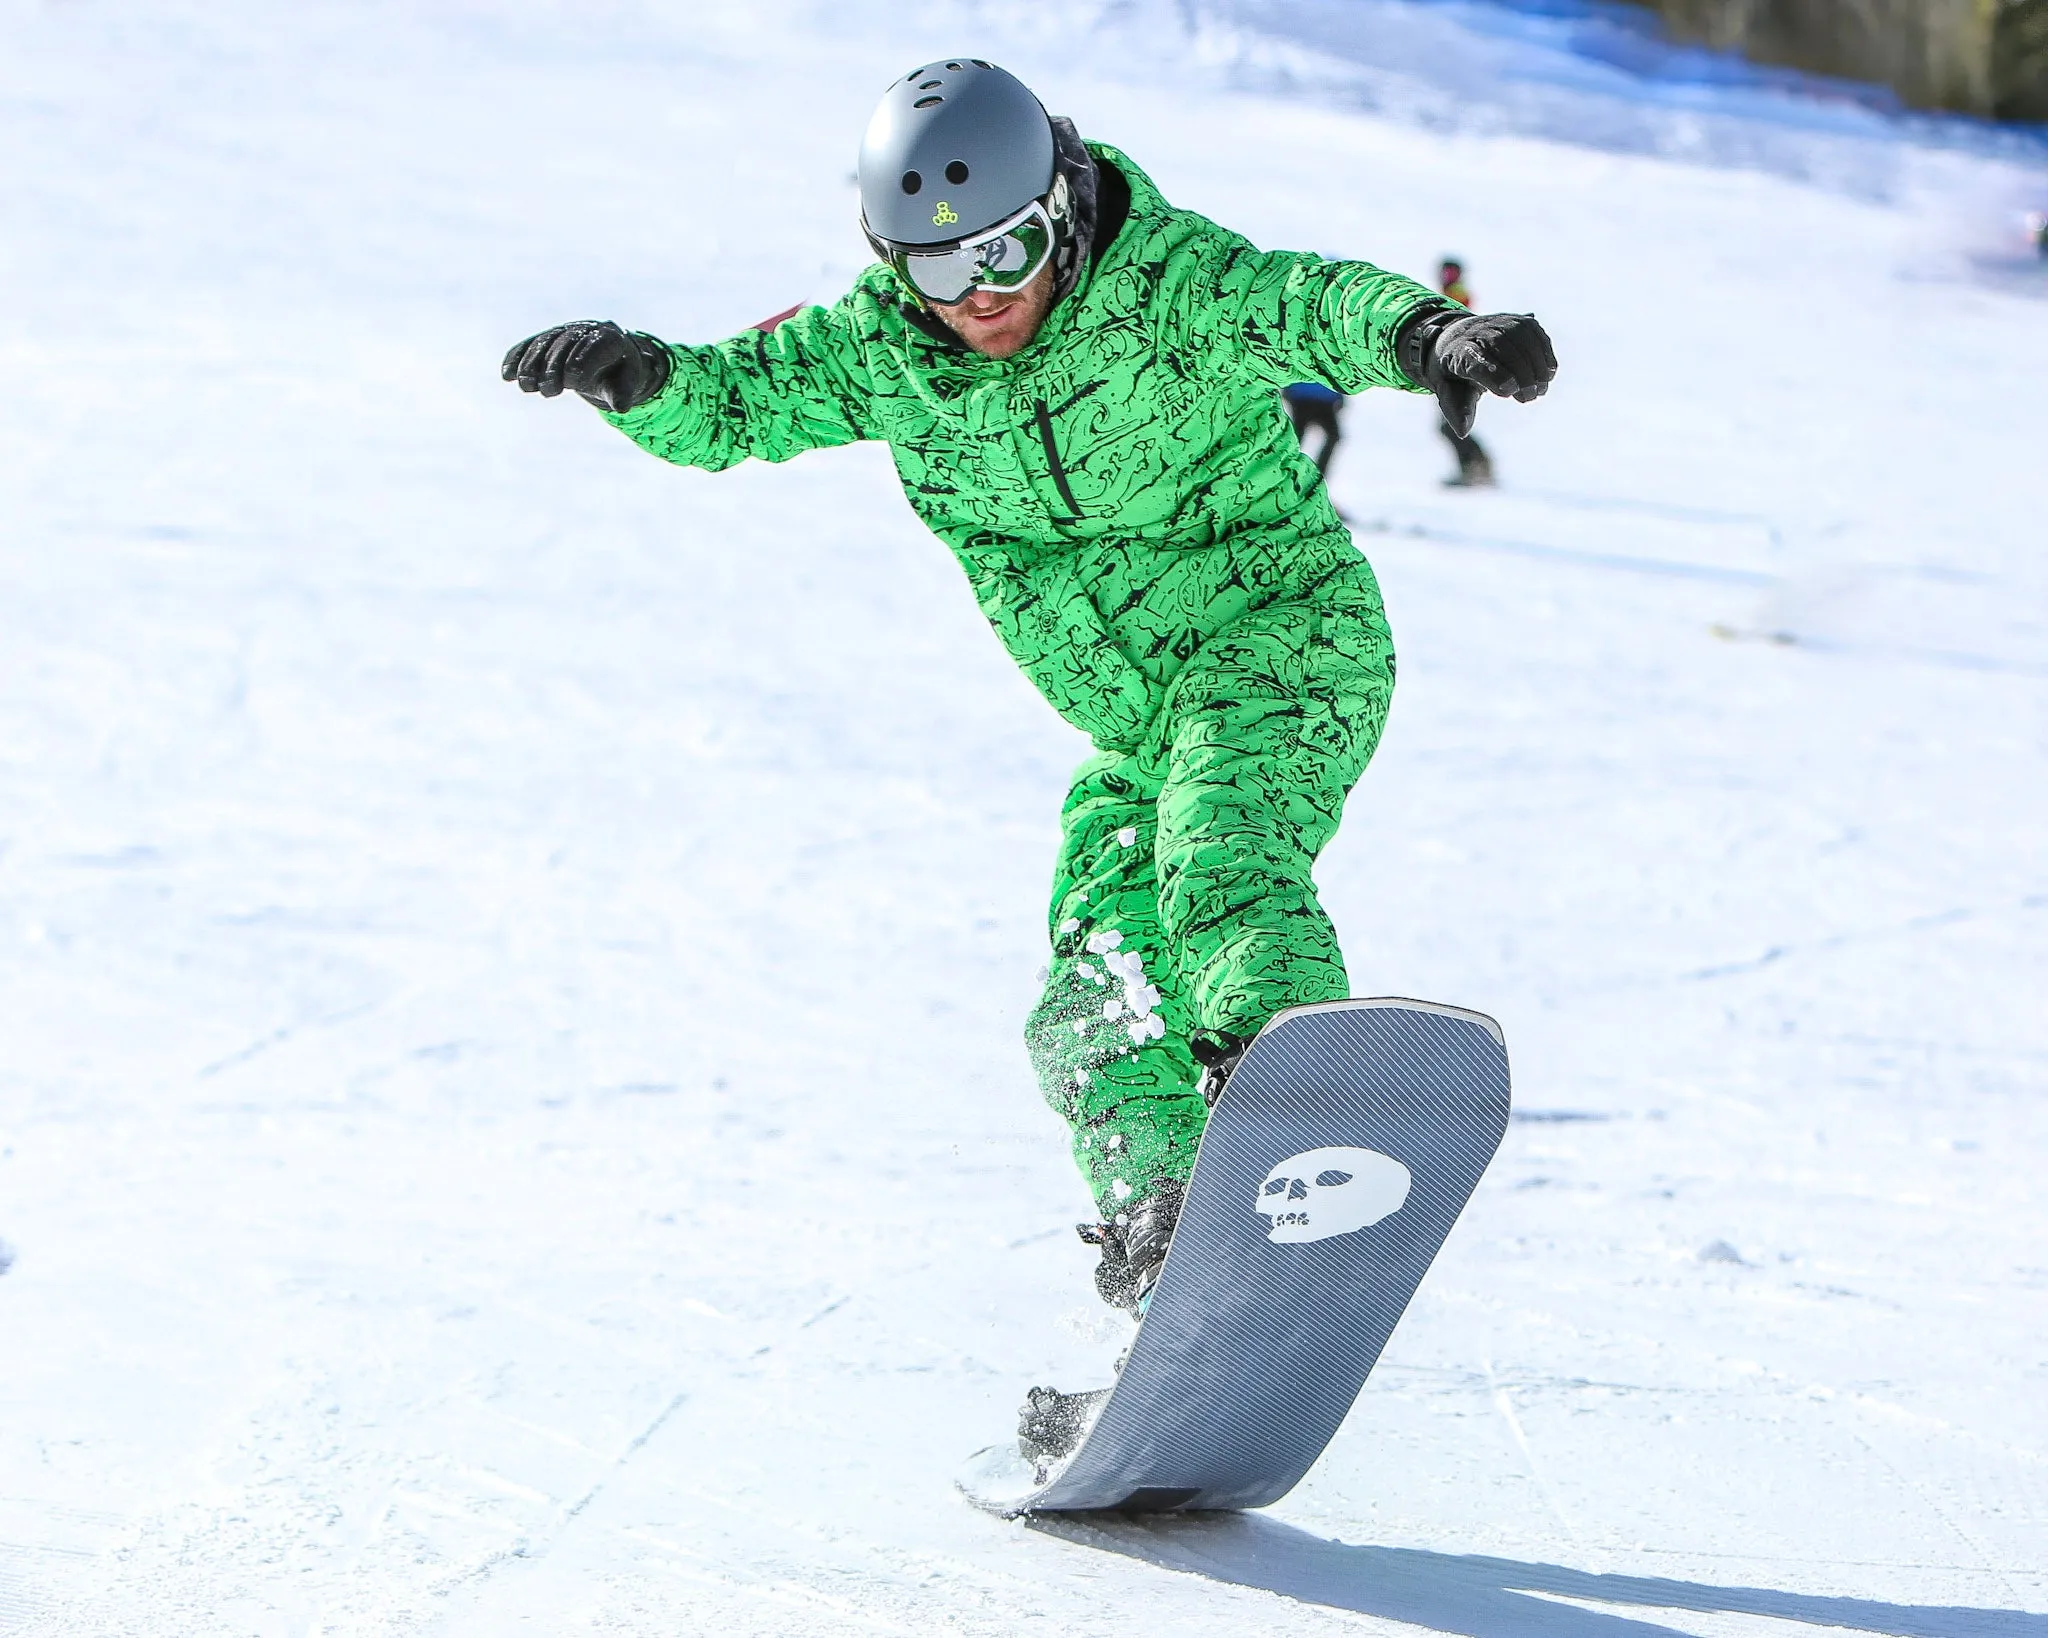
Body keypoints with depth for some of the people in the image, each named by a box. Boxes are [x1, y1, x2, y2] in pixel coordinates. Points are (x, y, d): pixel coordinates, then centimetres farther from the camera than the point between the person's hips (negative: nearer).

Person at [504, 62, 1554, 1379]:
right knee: (1098, 1014, 2)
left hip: (1282, 635, -7)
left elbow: (1306, 304, -36)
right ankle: (1170, 1286, 8)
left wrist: (1428, 334, -57)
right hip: (1141, 723, 7)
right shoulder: (882, 346, -3)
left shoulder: (1164, 284, -20)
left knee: (1218, 862, -34)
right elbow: (733, 404, 3)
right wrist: (639, 377, -20)